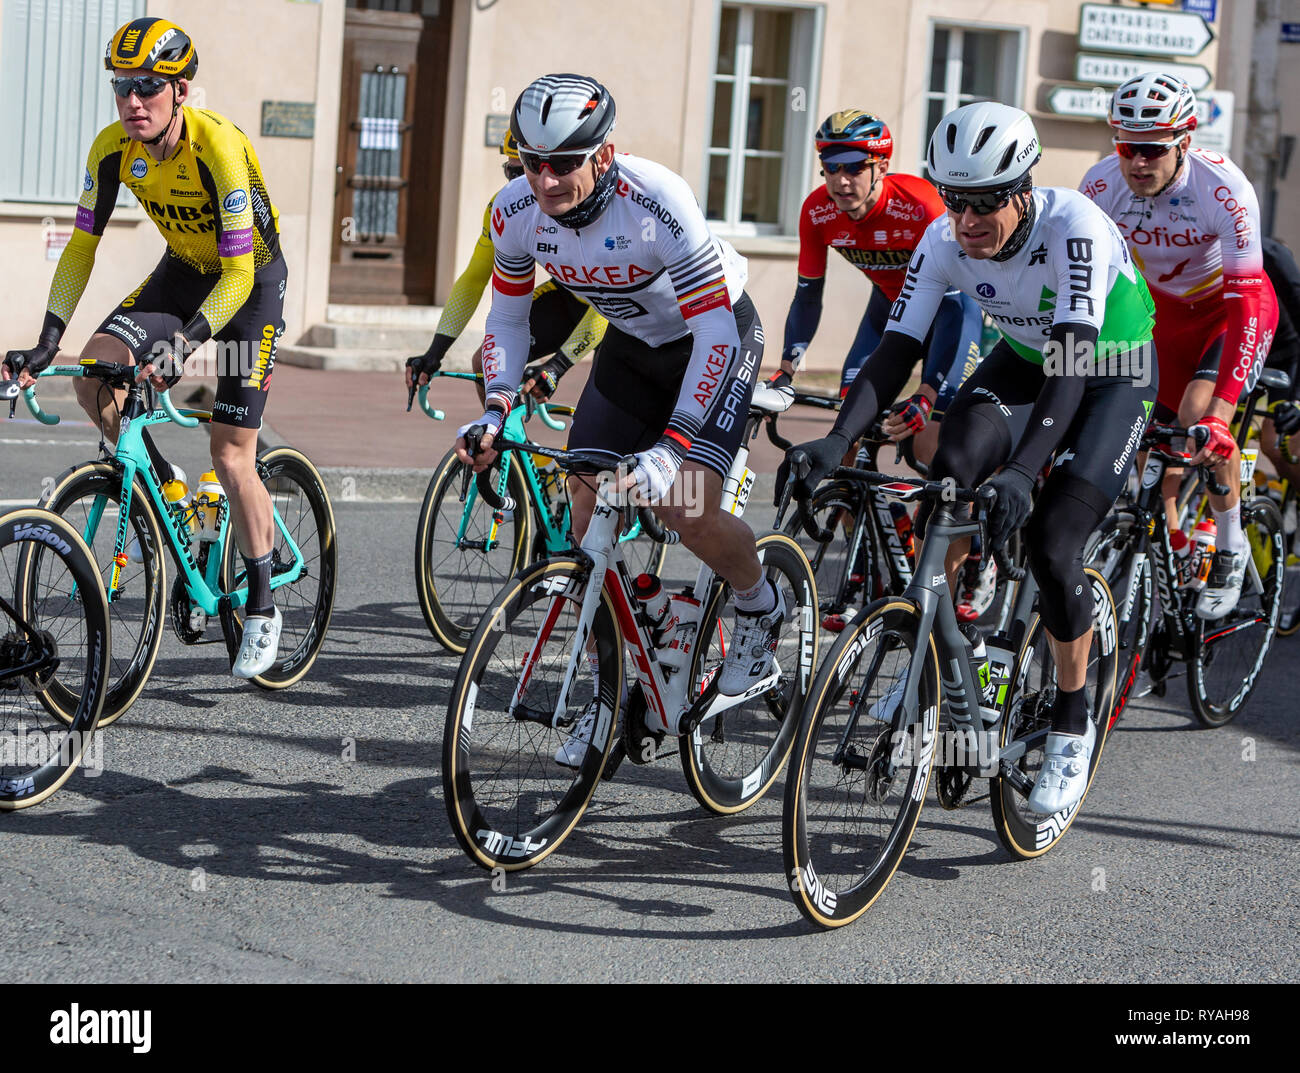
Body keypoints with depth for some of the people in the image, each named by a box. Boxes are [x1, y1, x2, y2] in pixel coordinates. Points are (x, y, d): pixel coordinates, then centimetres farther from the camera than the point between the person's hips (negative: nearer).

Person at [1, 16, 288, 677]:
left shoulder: (219, 147, -32)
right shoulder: (113, 149, -16)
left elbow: (237, 275, -31)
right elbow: (81, 247, -8)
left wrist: (184, 343, -43)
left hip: (251, 282, -5)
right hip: (184, 270, 5)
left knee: (231, 456, -9)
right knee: (93, 375, -20)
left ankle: (262, 607, 7)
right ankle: (166, 488, 5)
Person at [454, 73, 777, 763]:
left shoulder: (656, 202, -36)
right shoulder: (517, 212, -19)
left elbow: (714, 327, -34)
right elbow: (507, 316, -2)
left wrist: (672, 447, -41)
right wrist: (496, 410, -18)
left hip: (715, 337, -5)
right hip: (632, 345, 5)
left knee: (685, 510, -21)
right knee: (587, 512, -5)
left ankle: (759, 607, 11)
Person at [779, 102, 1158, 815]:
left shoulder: (1073, 227, -36)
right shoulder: (945, 240, -21)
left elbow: (1072, 365, -44)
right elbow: (895, 348, -24)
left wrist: (1022, 471, -57)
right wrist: (837, 440, -40)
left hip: (1112, 370, -4)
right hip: (1026, 356, 4)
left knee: (1050, 545, -19)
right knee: (952, 468, -27)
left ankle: (1072, 726, 2)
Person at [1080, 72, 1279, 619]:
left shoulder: (1222, 187, -34)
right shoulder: (1102, 184, -23)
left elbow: (1248, 302, -39)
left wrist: (1219, 409, -49)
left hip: (1229, 309, -4)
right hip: (1164, 311, 4)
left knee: (1201, 421, -27)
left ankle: (1230, 548, -4)